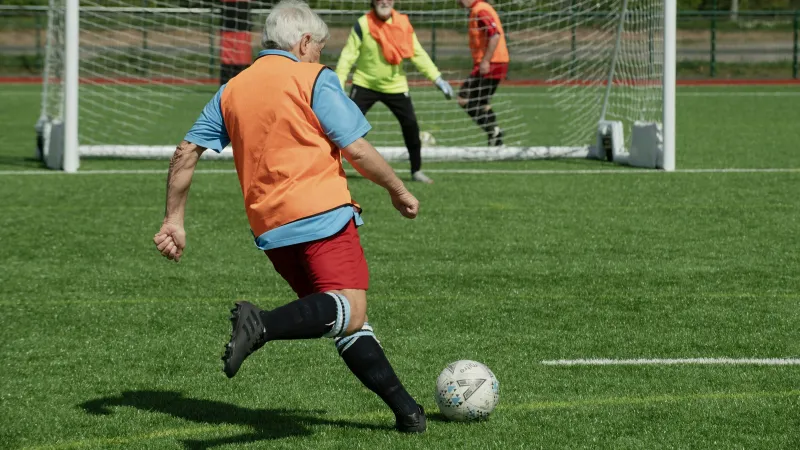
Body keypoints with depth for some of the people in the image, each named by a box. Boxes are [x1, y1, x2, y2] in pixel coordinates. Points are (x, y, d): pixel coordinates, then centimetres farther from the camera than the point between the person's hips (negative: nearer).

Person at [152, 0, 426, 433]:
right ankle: (263, 325, -40)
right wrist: (398, 190, 9)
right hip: (321, 215, -7)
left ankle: (404, 408, 9)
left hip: (270, 229, 7)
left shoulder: (231, 91, 17)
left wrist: (173, 220, 17)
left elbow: (186, 152, 12)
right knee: (350, 311, -18)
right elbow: (356, 149, -5)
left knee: (347, 320, 12)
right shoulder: (314, 79, 0)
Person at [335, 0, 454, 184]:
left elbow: (418, 54, 1)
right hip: (365, 84, -3)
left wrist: (437, 79, -6)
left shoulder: (403, 25, -3)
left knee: (411, 125, -2)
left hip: (395, 85, 3)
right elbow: (348, 55, -13)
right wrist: (338, 84, -20)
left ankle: (416, 171, 15)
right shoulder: (363, 25, -13)